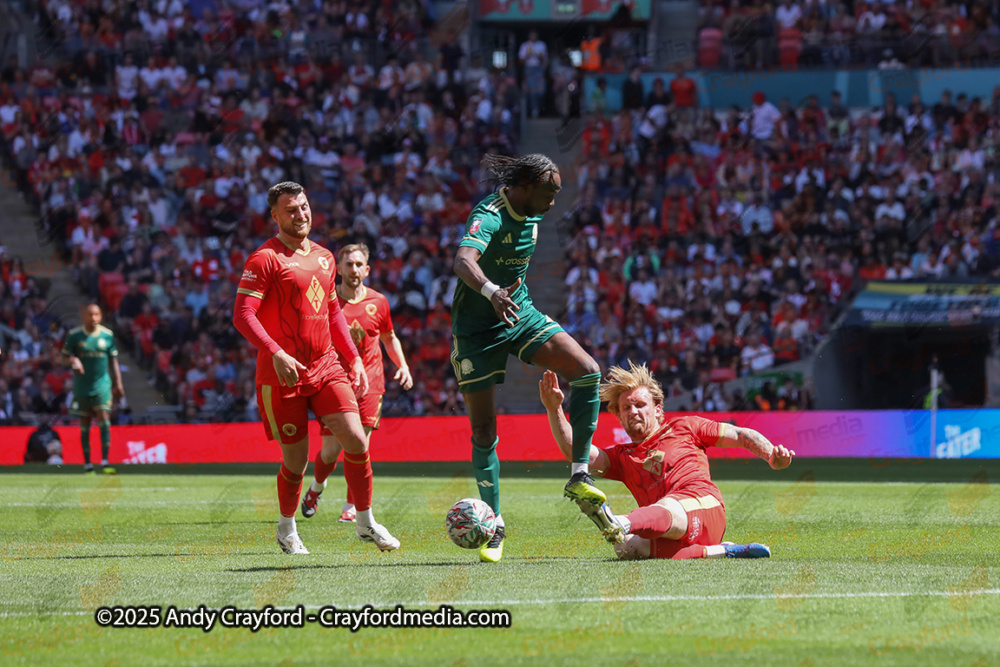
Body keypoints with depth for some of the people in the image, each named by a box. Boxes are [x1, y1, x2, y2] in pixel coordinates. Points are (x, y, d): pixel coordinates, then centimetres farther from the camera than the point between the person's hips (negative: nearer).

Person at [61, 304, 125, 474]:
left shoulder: (107, 335, 4)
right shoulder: (74, 335, 1)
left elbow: (113, 360, 11)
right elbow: (64, 357, 4)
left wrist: (118, 383, 6)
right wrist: (73, 361, -19)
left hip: (102, 384, 0)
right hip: (82, 386, 0)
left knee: (104, 420, -13)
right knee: (84, 425, 4)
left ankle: (105, 463, -15)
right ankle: (87, 465, 11)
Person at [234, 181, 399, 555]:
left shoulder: (324, 258, 15)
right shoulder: (265, 259, -8)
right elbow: (242, 315, -16)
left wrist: (354, 359, 18)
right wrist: (276, 353, -28)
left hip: (326, 367, 5)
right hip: (283, 372, -5)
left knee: (356, 439, -9)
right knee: (296, 458, 0)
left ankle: (366, 524, 4)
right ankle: (287, 530, 24)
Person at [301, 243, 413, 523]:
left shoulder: (378, 302, 4)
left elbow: (389, 337, 21)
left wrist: (403, 366, 8)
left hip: (368, 382, 1)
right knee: (331, 449, -2)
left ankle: (352, 507, 6)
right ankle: (316, 488, 29)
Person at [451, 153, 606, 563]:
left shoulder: (530, 214, 0)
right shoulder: (489, 217, -25)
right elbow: (463, 261, -46)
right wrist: (492, 292, -64)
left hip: (520, 314, 6)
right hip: (476, 326, -6)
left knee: (588, 371, -15)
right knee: (483, 429, -2)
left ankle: (578, 476, -9)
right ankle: (495, 523, 10)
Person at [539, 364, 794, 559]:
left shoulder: (683, 428, 28)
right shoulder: (622, 457, 34)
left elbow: (741, 436, 23)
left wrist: (771, 455, 3)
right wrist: (554, 410, 6)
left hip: (701, 504, -3)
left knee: (662, 513, -39)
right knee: (628, 549, -34)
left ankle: (620, 526, -74)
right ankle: (722, 551, -28)